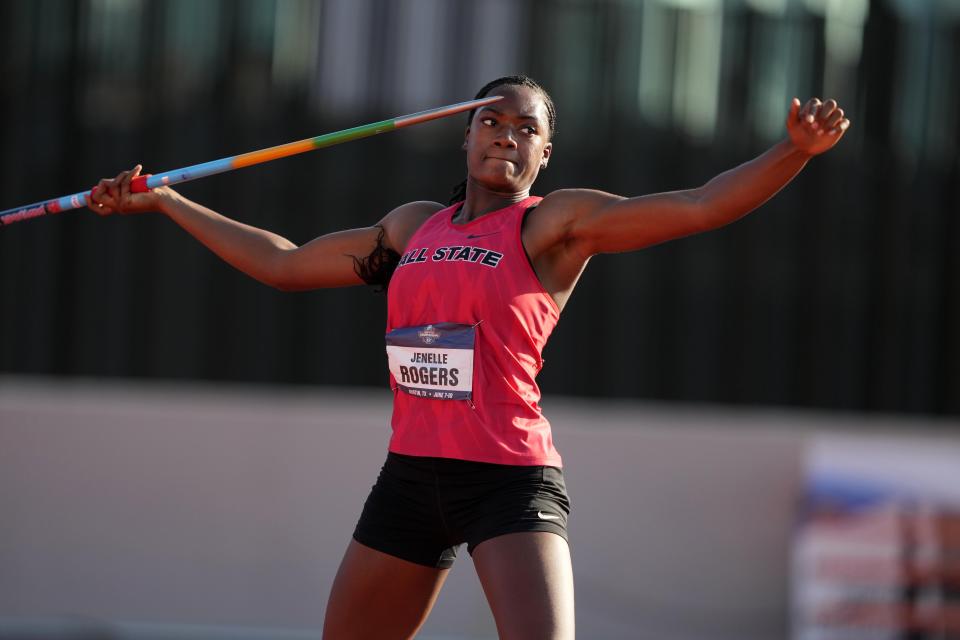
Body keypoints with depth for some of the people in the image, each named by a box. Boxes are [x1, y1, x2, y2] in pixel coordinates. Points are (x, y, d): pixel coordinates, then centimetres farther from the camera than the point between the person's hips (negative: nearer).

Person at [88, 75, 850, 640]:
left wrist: (795, 151, -30)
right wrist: (163, 201, 31)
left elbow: (703, 205, -14)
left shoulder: (556, 225, -3)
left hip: (511, 480, -6)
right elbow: (282, 263, 27)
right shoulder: (413, 227, 15)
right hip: (412, 475, 6)